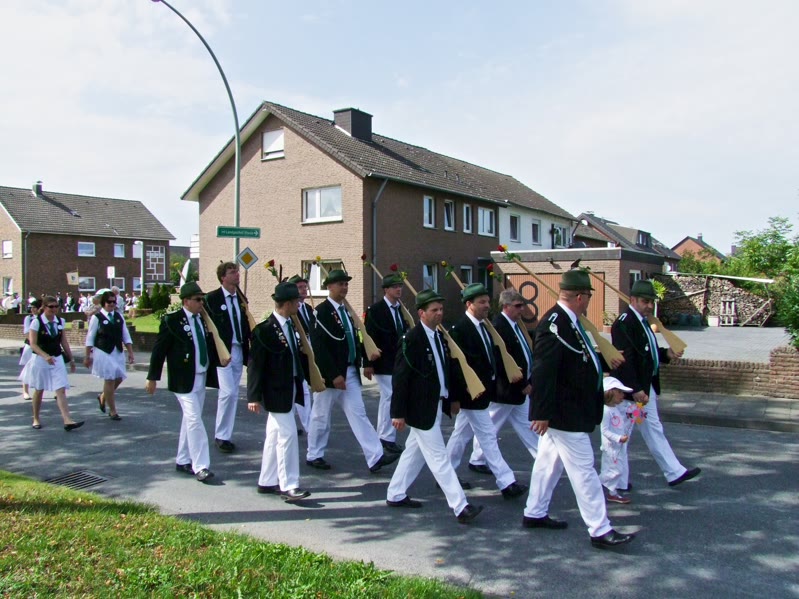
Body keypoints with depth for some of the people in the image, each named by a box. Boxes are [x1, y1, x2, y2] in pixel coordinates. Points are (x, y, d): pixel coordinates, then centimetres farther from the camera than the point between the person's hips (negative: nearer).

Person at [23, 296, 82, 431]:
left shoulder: (60, 321, 4)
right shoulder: (37, 322, -9)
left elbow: (64, 342, 12)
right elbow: (33, 344, -14)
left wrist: (71, 359, 12)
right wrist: (46, 356, -28)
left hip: (57, 359, 3)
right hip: (40, 359, -3)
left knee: (61, 390, -7)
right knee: (39, 390, 12)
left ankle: (67, 420, -15)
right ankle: (36, 419, 29)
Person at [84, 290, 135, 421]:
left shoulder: (119, 316, 8)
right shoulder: (97, 317, -5)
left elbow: (126, 336, 10)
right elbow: (90, 338, -2)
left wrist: (130, 352, 5)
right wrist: (87, 356, -3)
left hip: (118, 352, 5)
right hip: (103, 352, -5)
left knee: (118, 378, 8)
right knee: (109, 380, -3)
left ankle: (103, 397, 37)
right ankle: (112, 411, 9)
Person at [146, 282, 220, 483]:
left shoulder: (203, 320, 9)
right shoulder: (171, 321, -9)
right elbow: (159, 349, -7)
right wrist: (152, 377, -7)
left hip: (202, 378, 7)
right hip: (184, 380, -7)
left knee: (190, 420, 15)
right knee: (194, 420, -10)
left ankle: (183, 461, 27)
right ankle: (201, 467, -6)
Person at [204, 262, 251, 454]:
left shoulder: (241, 298, 11)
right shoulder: (212, 298, -6)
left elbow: (245, 325, 11)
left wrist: (248, 350, 4)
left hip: (238, 350, 6)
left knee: (233, 394, 9)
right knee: (227, 392, -13)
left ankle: (225, 435, 20)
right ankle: (221, 436, 2)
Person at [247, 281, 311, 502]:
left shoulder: (290, 325, 7)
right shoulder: (265, 330, -17)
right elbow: (255, 364, -17)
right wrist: (254, 396, -18)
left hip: (290, 389, 9)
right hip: (276, 391, -8)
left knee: (275, 436, 15)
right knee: (287, 435, -7)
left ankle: (267, 481, 26)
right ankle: (288, 486, 2)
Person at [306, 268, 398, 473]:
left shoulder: (345, 310, 12)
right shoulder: (322, 311, -13)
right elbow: (319, 346, -19)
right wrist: (334, 375, -21)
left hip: (350, 371, 7)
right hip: (330, 373, -7)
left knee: (358, 414, 3)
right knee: (321, 416, 8)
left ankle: (375, 457, 1)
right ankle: (314, 455, 24)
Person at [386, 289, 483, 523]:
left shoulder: (440, 337, 8)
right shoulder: (412, 339, -18)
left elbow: (449, 368, 17)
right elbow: (400, 376, -18)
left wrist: (455, 397, 16)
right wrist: (398, 412, -18)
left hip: (437, 406, 9)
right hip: (420, 408, -9)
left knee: (414, 452, 18)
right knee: (439, 458, -4)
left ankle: (395, 495, 31)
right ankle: (460, 507, -1)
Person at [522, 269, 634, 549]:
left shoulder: (567, 321, 8)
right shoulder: (554, 325, -24)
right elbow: (543, 371, -26)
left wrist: (604, 360, 21)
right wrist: (542, 413, -26)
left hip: (569, 412, 10)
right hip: (564, 413, -10)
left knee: (549, 462, 18)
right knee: (583, 469, -2)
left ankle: (534, 513, 31)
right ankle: (600, 530, 7)